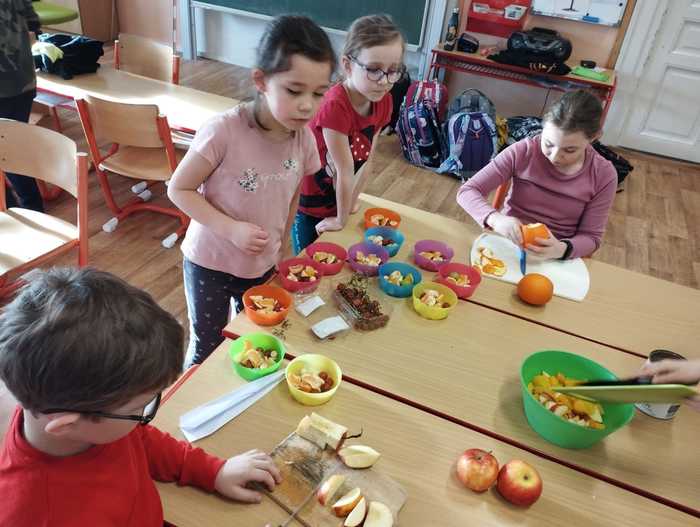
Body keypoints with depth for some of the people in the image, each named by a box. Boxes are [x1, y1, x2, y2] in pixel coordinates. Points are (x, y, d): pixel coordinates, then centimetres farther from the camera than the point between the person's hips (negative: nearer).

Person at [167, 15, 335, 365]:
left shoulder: (304, 140, -11)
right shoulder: (224, 131, -26)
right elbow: (179, 189, -18)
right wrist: (232, 229, -27)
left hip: (264, 266, 4)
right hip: (210, 262, -4)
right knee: (206, 349, 16)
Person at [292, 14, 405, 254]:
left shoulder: (384, 102, -11)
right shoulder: (335, 105, -32)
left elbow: (365, 160, -4)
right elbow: (345, 170, -24)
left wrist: (351, 204, 1)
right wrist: (342, 220, -15)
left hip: (340, 199, 6)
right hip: (309, 203, -6)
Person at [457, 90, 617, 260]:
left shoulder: (603, 176, -8)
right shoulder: (523, 151, -10)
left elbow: (591, 237, -2)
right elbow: (467, 191, -10)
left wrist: (562, 250, -23)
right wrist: (495, 219, -29)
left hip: (555, 261, 0)